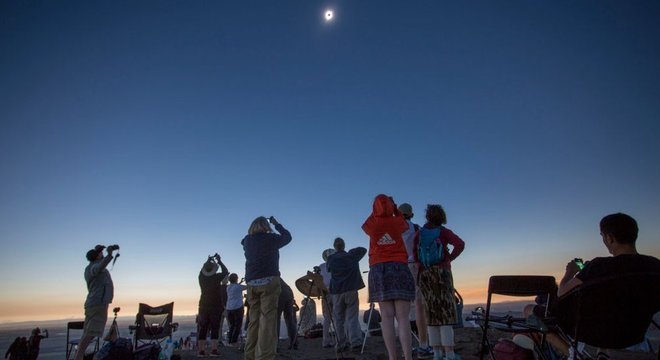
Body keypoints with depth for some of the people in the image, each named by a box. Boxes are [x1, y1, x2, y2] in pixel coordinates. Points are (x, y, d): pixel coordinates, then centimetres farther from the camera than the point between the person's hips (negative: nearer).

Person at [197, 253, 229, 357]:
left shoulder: (201, 277, -1)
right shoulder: (217, 277, -11)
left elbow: (202, 269, 21)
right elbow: (226, 272, 6)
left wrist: (208, 260, 31)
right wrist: (219, 261, 12)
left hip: (204, 306, 4)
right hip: (215, 307, -4)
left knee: (203, 329, 7)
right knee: (215, 328, -1)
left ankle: (201, 351, 7)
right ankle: (214, 350, -6)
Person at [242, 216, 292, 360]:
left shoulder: (247, 241, 11)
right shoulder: (271, 238, -1)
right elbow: (287, 236, 16)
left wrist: (256, 224, 30)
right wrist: (276, 224, 26)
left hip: (252, 283, 5)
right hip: (269, 281, -5)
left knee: (254, 320, 10)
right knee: (268, 319, -8)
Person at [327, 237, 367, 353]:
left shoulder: (330, 259, 7)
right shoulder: (351, 255, 7)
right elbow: (363, 250, 21)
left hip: (337, 291, 1)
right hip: (351, 290, 0)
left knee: (339, 319, 9)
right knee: (352, 317, 1)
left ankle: (341, 344, 8)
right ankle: (355, 342, -9)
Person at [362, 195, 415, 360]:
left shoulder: (371, 225, 1)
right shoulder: (397, 222, 1)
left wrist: (376, 211, 25)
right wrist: (395, 208, 27)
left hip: (379, 270, 1)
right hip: (399, 268, -1)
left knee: (387, 317, -1)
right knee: (403, 317, -5)